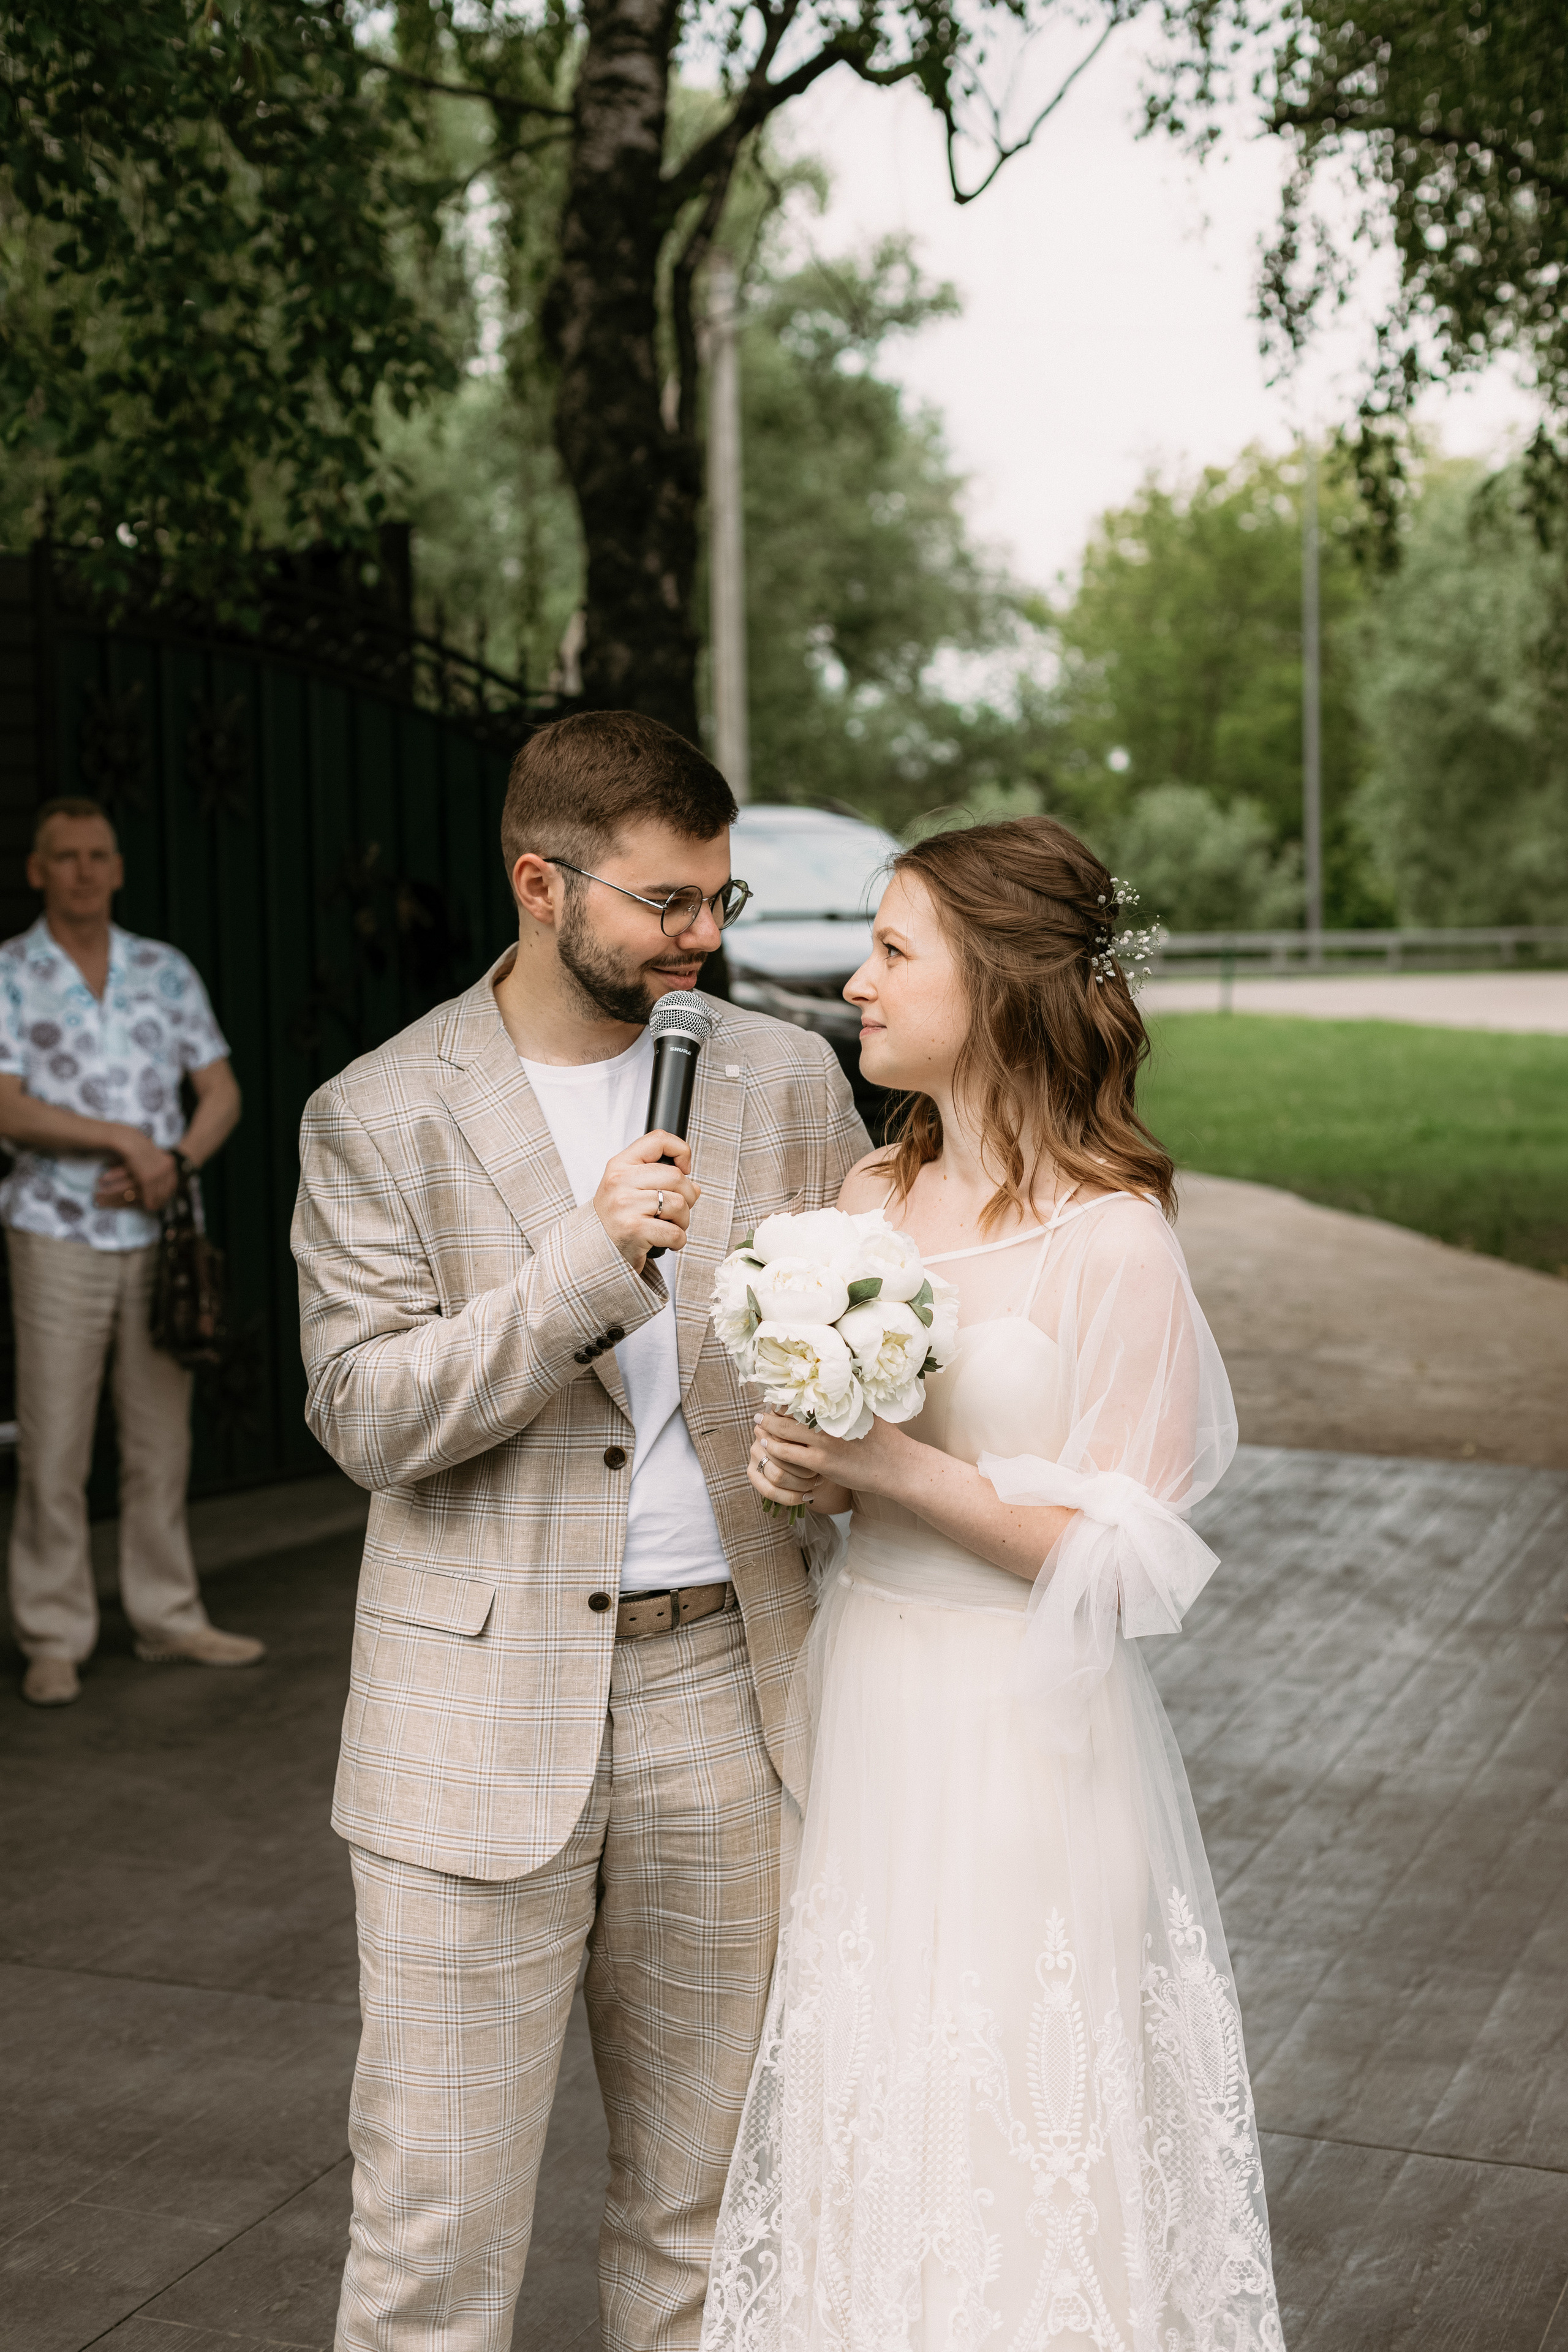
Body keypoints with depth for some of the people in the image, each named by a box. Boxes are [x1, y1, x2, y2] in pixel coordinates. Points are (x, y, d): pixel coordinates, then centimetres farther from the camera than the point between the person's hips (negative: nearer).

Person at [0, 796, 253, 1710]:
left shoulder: (166, 971, 8)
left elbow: (222, 1095, 8)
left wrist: (173, 1165, -9)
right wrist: (127, 1139, -16)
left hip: (159, 1234, 3)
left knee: (162, 1437, 8)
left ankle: (168, 1616, 18)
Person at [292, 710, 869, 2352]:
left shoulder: (786, 1080, 5)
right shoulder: (378, 1119, -3)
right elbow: (368, 1413, -10)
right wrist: (590, 1266, -20)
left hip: (722, 1684, 3)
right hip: (484, 1721, -3)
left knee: (703, 2198, 16)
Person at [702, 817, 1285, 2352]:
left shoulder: (1111, 1240, -15)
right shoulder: (869, 1197, 5)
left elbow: (1121, 1564, -15)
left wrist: (899, 1471, -22)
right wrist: (808, 1474, -5)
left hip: (1017, 1739, -6)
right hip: (864, 1704, 6)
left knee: (1007, 2131, 6)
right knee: (868, 2115, 16)